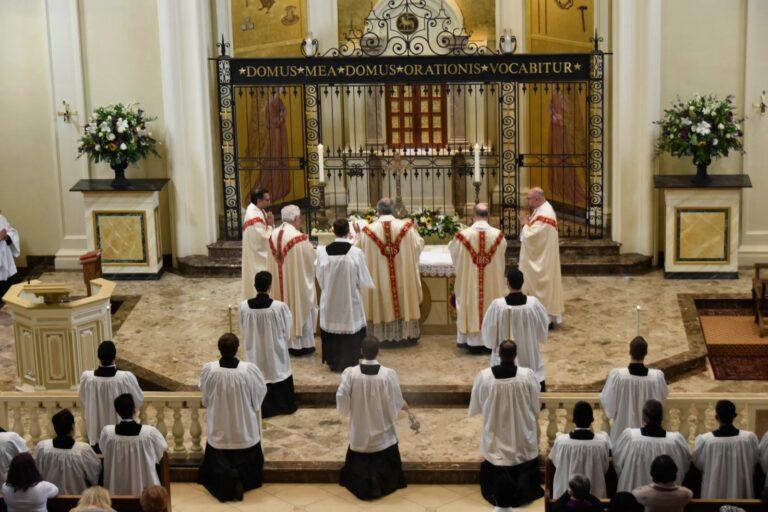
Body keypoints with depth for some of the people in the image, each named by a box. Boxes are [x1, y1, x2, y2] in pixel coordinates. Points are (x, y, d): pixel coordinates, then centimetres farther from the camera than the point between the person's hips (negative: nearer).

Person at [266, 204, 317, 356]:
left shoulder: (273, 235, -3)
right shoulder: (299, 238, -22)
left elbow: (273, 258, 8)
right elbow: (310, 259, -11)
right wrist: (311, 248, 9)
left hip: (278, 280, 6)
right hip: (297, 280, -6)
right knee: (299, 308, 7)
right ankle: (300, 344, 14)